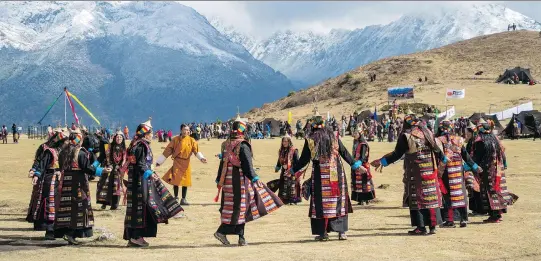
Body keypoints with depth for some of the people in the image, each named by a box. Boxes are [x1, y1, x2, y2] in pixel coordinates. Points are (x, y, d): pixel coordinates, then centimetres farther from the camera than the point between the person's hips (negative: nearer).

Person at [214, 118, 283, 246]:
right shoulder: (243, 146, -12)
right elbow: (247, 164, -18)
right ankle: (222, 231, -7)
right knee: (238, 206, -2)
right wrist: (255, 178, -18)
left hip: (227, 180, 8)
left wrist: (219, 180, 20)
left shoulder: (226, 145, 9)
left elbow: (222, 163, 14)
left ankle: (241, 237, 14)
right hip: (239, 180, -8)